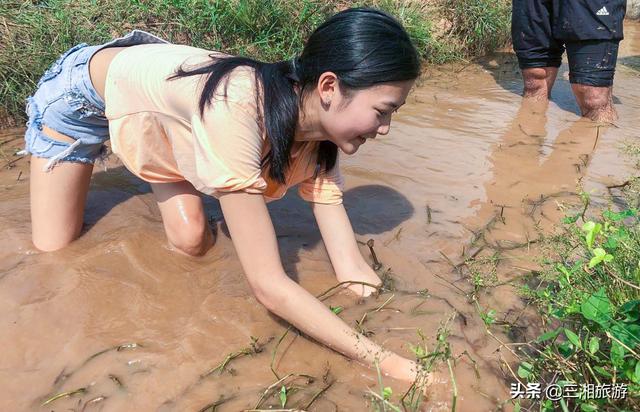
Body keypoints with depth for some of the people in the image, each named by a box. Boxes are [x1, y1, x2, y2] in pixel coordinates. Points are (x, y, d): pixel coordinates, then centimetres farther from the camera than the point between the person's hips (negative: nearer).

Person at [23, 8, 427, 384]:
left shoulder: (318, 142, -23)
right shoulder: (236, 109, -46)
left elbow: (353, 271, -21)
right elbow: (268, 284, -45)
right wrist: (385, 361, -44)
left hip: (155, 95, 5)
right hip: (83, 88, -4)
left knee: (193, 241, -4)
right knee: (53, 247, 3)